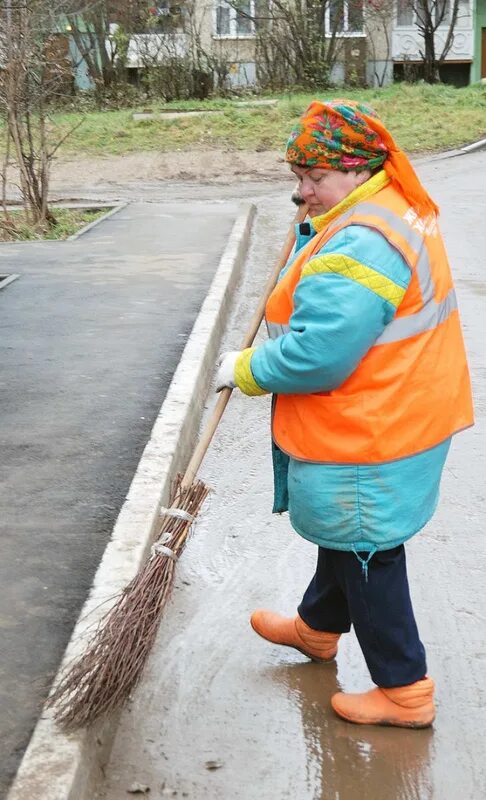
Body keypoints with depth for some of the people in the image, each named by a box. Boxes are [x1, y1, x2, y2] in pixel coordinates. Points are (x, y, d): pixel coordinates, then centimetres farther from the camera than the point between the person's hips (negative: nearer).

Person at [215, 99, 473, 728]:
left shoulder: (360, 244, -28)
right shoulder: (399, 211, 7)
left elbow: (318, 355, -31)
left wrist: (246, 369, -15)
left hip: (366, 442, -11)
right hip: (390, 418, 11)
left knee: (366, 557, 3)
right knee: (346, 535, 27)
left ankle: (404, 692, 18)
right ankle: (317, 627, 49)